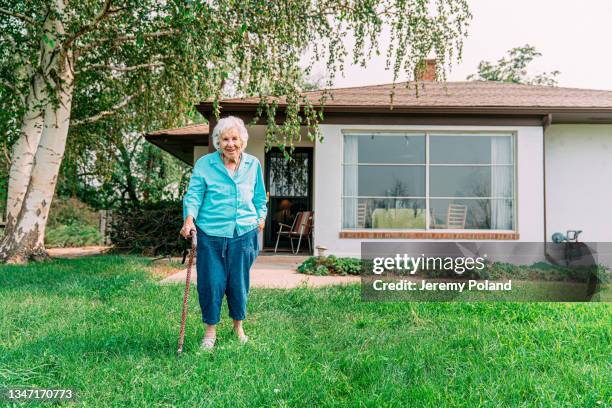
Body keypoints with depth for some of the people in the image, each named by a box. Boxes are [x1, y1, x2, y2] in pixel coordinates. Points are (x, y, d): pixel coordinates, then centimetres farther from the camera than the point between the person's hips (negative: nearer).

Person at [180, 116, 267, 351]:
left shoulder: (253, 164, 7)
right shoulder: (204, 164, -2)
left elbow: (259, 197, 18)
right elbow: (194, 194, -6)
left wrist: (261, 217, 13)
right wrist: (189, 218, -20)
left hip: (244, 233, 2)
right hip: (211, 234, -2)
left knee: (239, 282, 11)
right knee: (211, 282, 2)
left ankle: (238, 325, 33)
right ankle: (210, 329, 22)